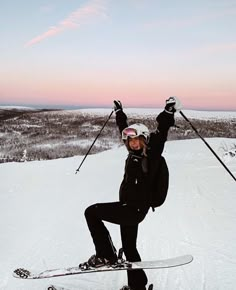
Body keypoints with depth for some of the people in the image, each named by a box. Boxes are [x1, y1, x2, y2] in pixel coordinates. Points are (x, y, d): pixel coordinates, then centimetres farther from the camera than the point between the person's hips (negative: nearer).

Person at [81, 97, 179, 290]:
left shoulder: (151, 155, -12)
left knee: (92, 212, -12)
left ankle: (106, 256, -4)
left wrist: (168, 113, -36)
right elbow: (124, 129, 22)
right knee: (129, 247, 18)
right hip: (129, 208, 9)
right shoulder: (134, 153, 9)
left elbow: (160, 136, -27)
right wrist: (119, 112, 32)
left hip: (134, 209, -9)